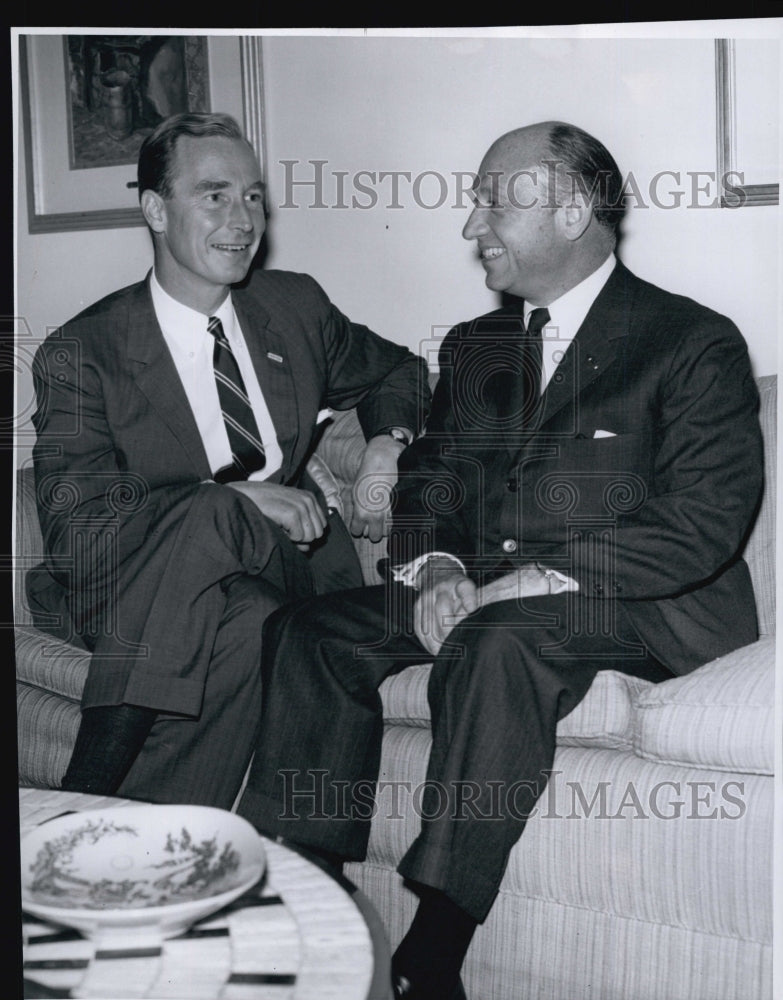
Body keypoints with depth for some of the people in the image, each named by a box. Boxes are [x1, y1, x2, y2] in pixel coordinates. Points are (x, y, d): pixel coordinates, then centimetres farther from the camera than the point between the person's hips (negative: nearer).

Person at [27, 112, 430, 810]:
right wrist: (240, 497, -24)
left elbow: (394, 370, 27)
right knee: (212, 520, -36)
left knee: (240, 628, -34)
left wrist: (388, 439, 4)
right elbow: (75, 528, -15)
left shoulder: (297, 307, 9)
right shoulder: (82, 354, -5)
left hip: (278, 566, 3)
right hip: (126, 590, -3)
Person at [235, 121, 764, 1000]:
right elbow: (428, 477, 16)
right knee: (309, 632, -15)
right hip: (480, 596, 6)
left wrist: (549, 577, -22)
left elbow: (705, 519, -13)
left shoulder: (694, 342, -2)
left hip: (634, 605, -6)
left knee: (497, 643, -36)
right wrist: (432, 567, -8)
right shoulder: (471, 347, 20)